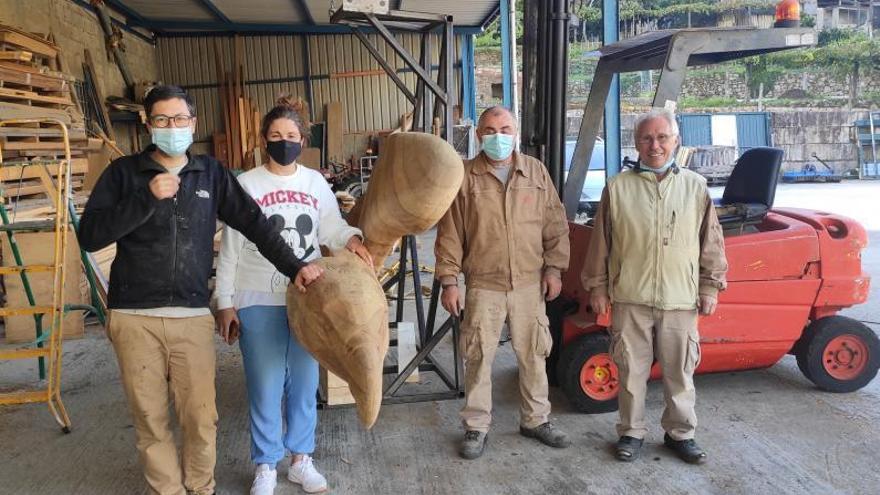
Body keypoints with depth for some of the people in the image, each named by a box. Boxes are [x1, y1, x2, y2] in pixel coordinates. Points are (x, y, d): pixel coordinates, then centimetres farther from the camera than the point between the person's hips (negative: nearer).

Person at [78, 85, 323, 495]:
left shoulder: (211, 173, 8)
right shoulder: (124, 172, 3)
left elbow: (254, 223, 7)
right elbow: (89, 236, -6)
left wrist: (294, 267, -2)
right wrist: (147, 198, -15)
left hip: (193, 316, 1)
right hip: (135, 317, -1)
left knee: (200, 416, 4)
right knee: (151, 418, 7)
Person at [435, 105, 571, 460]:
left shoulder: (536, 172, 5)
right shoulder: (465, 177, -2)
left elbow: (555, 225, 8)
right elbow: (449, 234, -2)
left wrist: (554, 268, 2)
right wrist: (449, 281, -5)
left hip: (530, 284, 2)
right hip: (483, 286, -2)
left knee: (533, 355, 12)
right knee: (478, 359, 5)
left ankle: (535, 420, 30)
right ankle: (476, 427, 21)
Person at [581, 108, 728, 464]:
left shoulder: (695, 187, 4)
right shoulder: (618, 187, 0)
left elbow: (711, 243, 8)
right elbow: (601, 242, 3)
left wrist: (710, 288, 6)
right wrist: (597, 286, 3)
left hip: (680, 299, 1)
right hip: (629, 298, -1)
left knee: (680, 371, 11)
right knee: (632, 370, 9)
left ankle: (680, 433, 29)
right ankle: (631, 432, 25)